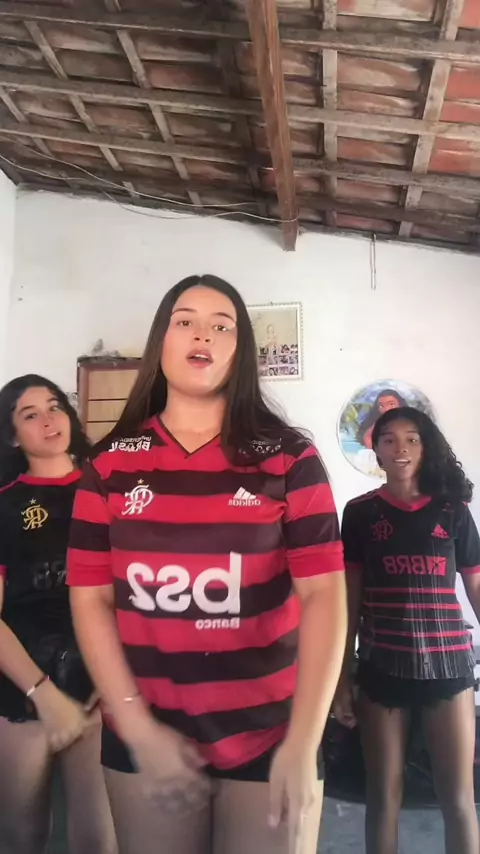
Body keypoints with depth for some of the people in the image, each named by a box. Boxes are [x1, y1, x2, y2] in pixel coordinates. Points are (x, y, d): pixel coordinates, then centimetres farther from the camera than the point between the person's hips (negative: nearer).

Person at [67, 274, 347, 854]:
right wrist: (138, 728, -7)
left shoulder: (289, 459, -5)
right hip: (147, 742, 2)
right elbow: (90, 597, -1)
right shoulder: (112, 465, 0)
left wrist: (302, 743, -15)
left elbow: (323, 594, -8)